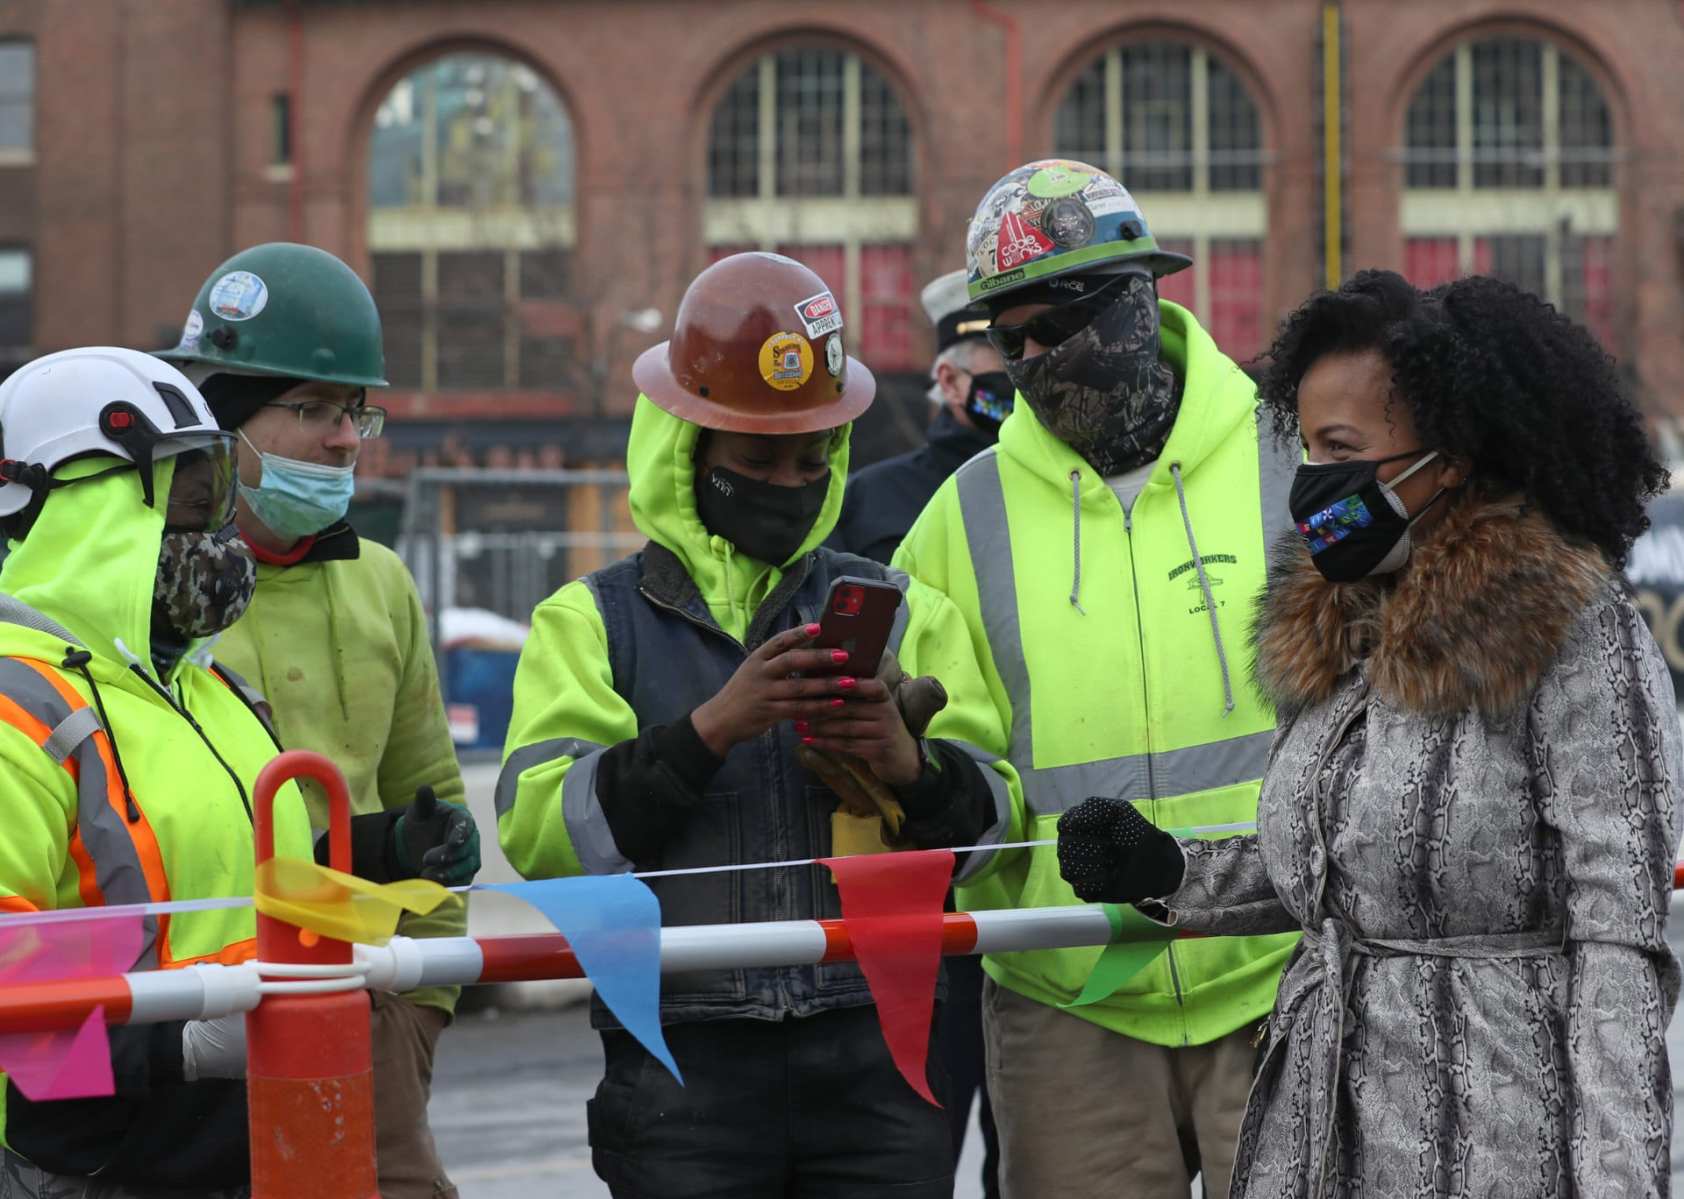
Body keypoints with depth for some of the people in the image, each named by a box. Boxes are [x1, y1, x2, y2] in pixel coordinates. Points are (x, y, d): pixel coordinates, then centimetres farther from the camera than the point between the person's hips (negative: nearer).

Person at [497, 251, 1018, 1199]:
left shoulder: (900, 613, 15)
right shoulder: (592, 623, 8)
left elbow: (987, 824, 10)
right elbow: (540, 833, -6)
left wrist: (910, 765, -11)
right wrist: (708, 730, -17)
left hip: (873, 1058, 2)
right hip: (682, 1074, -2)